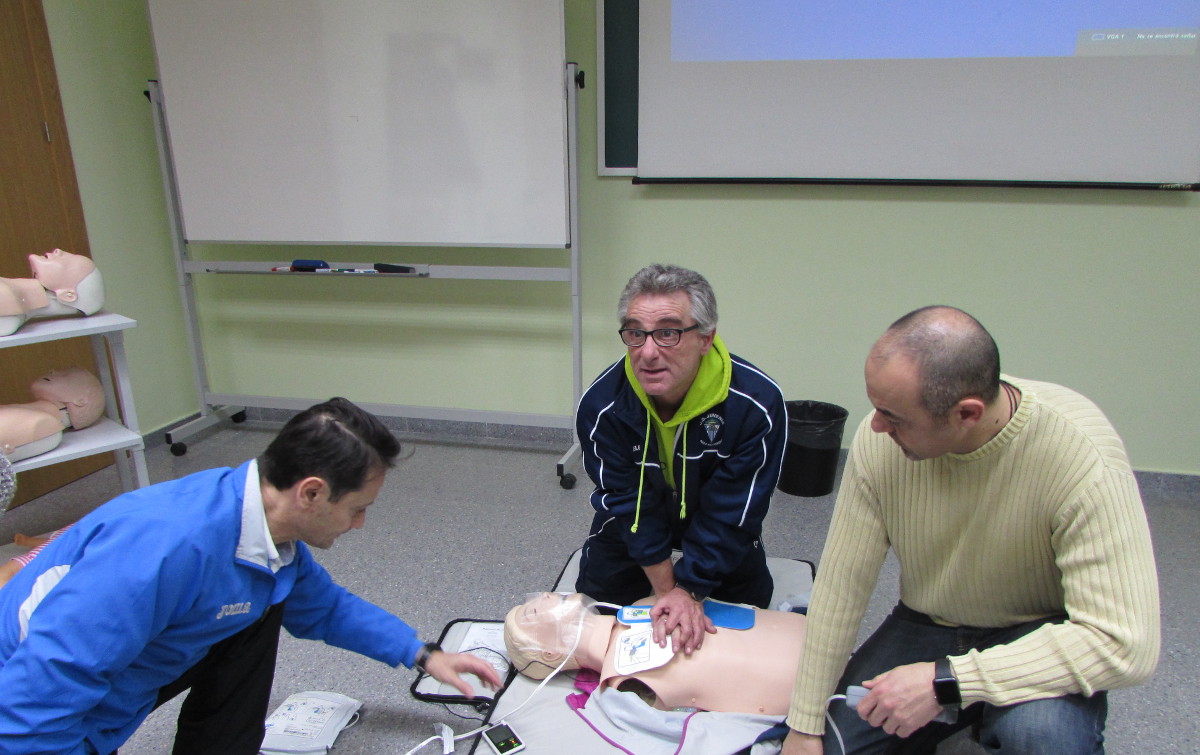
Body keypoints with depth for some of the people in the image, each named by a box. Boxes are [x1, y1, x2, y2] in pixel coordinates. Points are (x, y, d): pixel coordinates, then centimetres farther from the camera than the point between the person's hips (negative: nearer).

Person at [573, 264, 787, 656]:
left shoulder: (758, 404, -36)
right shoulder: (600, 406, -33)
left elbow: (731, 514, -27)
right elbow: (629, 504, -23)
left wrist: (689, 590, -26)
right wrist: (668, 590, -22)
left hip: (718, 522, 0)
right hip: (633, 519, 1)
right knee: (597, 598, 10)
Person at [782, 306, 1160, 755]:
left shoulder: (1082, 455, -29)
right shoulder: (879, 440, -19)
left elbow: (1125, 644, -30)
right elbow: (842, 581, -13)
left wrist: (945, 682, -34)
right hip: (926, 628, 4)